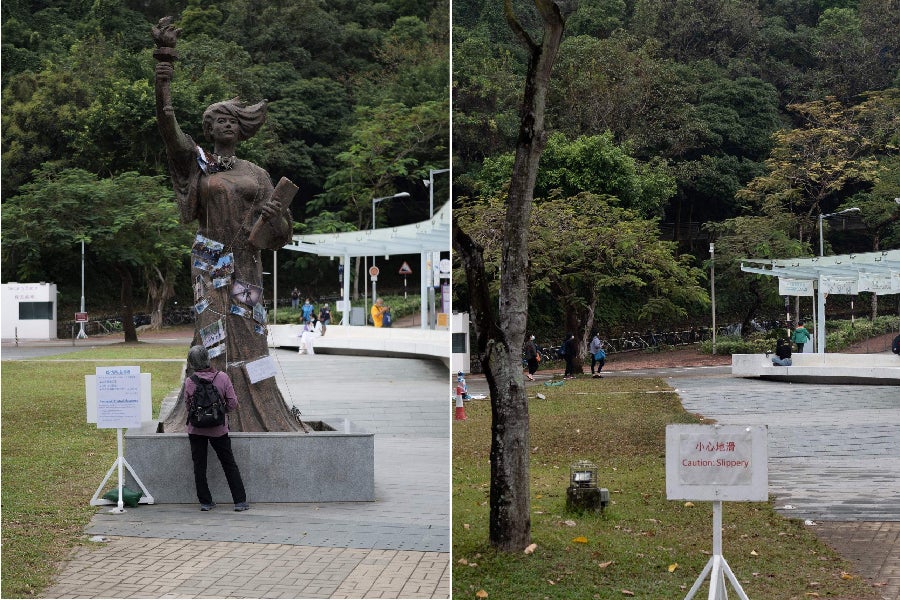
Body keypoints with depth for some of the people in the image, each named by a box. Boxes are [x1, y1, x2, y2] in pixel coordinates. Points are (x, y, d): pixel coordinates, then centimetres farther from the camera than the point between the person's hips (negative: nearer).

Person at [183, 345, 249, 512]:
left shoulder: (189, 382, -11)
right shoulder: (222, 377, -13)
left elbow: (187, 405, 0)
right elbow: (233, 403, -9)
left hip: (196, 430, 0)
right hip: (218, 429, 0)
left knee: (199, 467, 11)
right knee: (230, 465, 10)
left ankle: (205, 502, 14)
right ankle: (240, 501, 9)